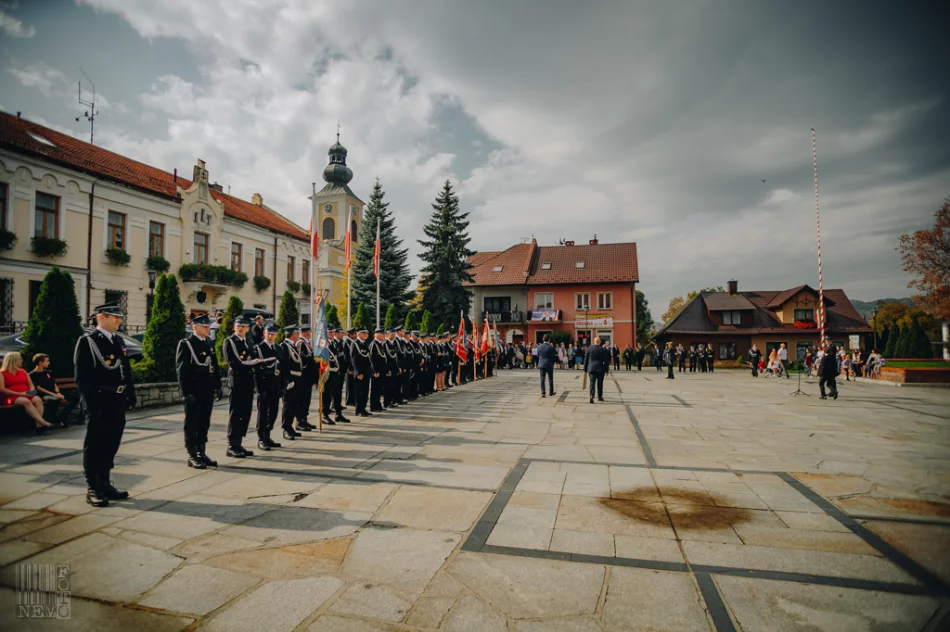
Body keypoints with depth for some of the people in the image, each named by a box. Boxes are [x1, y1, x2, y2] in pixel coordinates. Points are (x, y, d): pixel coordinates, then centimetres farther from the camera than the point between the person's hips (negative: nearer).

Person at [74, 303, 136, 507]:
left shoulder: (118, 341, 15)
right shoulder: (87, 341, -7)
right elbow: (82, 377, -12)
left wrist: (130, 396, 10)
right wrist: (91, 404, -17)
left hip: (118, 402, 7)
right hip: (100, 402, -7)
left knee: (110, 445, 13)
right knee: (95, 446, 3)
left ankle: (105, 484, 24)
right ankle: (93, 489, 12)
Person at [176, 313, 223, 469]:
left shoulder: (210, 343, 14)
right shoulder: (185, 344, -7)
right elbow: (181, 370, -11)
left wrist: (218, 386, 11)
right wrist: (186, 392, -16)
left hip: (208, 391, 6)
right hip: (194, 392, -6)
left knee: (204, 424, 12)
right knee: (192, 425, 3)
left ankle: (201, 453, 20)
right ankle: (192, 456, 10)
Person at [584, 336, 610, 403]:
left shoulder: (589, 348, -1)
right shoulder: (603, 349, -4)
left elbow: (586, 359, 3)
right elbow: (606, 360, -2)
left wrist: (585, 369, 11)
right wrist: (607, 370, 5)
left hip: (591, 368, 0)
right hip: (600, 369, 0)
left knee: (592, 382, -1)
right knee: (600, 383, 12)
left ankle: (592, 395, -20)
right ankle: (599, 397, 22)